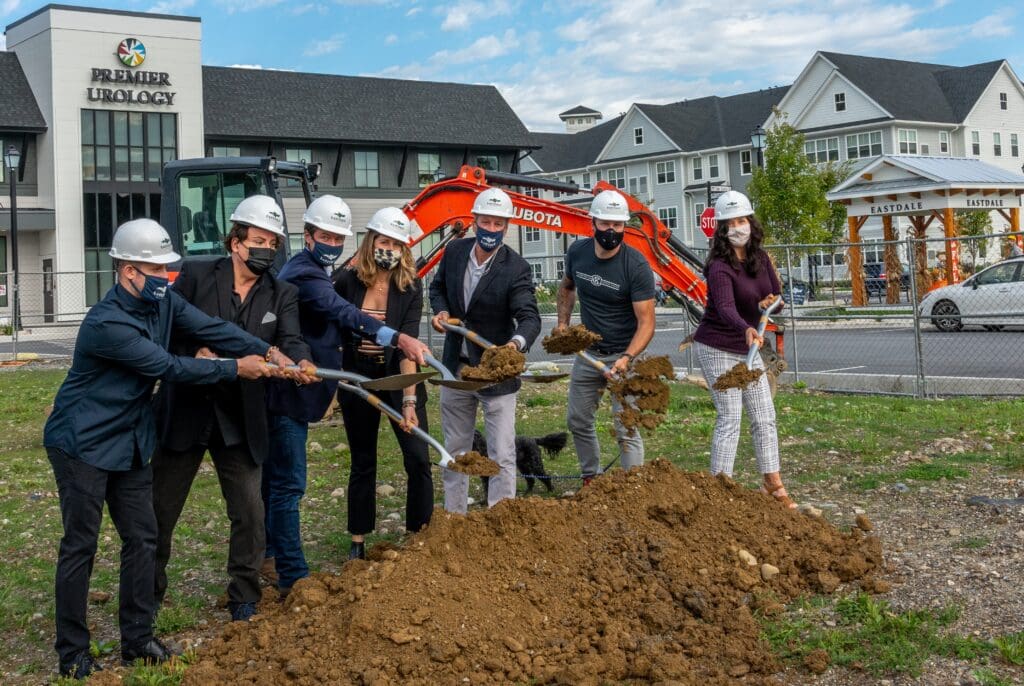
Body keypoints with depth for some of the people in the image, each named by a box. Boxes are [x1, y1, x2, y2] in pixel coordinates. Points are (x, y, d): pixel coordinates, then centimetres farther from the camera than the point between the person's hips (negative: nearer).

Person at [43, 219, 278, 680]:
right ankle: (72, 654, 8)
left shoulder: (163, 303, -1)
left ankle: (137, 638, 19)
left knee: (141, 538, 8)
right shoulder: (106, 323, -26)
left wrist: (270, 354, -20)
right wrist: (236, 369, -16)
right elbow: (169, 368, -23)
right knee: (81, 545, -1)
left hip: (129, 442, 8)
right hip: (82, 445, -8)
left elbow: (213, 329, -8)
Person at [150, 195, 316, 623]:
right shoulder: (197, 275, -4)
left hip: (239, 419, 2)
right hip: (186, 410, -1)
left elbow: (291, 339, -13)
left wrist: (302, 362, -35)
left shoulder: (282, 295, 3)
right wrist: (196, 354, -23)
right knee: (161, 509, 10)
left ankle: (244, 601, 18)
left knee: (250, 513, 2)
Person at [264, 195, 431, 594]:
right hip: (288, 394, -11)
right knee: (288, 484, -8)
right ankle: (292, 576, -6)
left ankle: (264, 557, 31)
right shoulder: (303, 274, -20)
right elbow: (344, 314, -36)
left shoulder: (313, 272, 15)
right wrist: (396, 337, -49)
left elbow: (334, 317, 23)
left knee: (274, 478, 19)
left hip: (288, 392, 11)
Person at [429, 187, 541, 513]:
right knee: (455, 451, 18)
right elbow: (438, 286, 15)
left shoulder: (517, 268, -17)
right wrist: (441, 310, -7)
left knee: (502, 457, -3)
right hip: (456, 368, 5)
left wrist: (516, 343, -48)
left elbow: (529, 317, -27)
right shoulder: (455, 251, -3)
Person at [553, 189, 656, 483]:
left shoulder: (636, 265, -21)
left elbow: (646, 322, -23)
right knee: (578, 421, 17)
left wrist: (627, 358, -37)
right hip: (588, 352, 6)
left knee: (625, 429, -10)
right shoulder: (577, 252, -5)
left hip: (624, 354, -6)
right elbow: (566, 287, 18)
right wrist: (562, 322, 6)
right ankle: (592, 480, 35)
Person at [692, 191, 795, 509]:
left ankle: (773, 485, 17)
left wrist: (766, 303, -11)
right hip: (717, 349, -7)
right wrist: (747, 329, -59)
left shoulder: (760, 257, 1)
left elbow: (776, 293, 13)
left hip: (747, 348, 8)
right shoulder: (720, 268, -23)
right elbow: (726, 309, -40)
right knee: (730, 418, -10)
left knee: (765, 417, 8)